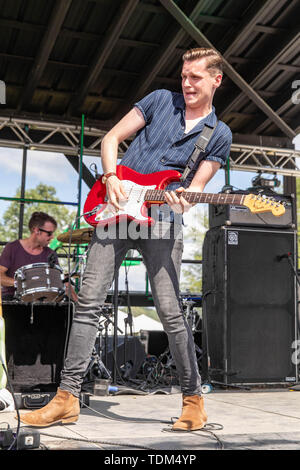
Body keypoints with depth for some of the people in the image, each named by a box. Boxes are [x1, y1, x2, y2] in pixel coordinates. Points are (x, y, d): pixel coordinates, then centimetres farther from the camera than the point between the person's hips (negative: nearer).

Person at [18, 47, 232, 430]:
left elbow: (196, 186, 2)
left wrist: (184, 199, -21)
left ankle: (193, 400, 11)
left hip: (162, 220, -2)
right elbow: (111, 138, 10)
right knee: (88, 301, -3)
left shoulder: (220, 135, 7)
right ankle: (67, 397, 5)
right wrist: (111, 178, -6)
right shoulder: (161, 100, 10)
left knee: (171, 312, -6)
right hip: (116, 210, 2)